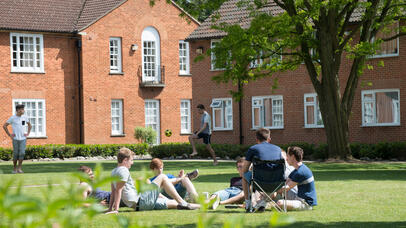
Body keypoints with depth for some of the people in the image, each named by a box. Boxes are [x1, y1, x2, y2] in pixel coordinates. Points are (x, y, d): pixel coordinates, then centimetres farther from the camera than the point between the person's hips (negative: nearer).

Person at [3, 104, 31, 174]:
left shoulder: (24, 117, 6)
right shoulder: (12, 118, -5)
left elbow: (30, 125, 23)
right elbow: (4, 126, 0)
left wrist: (28, 133, 10)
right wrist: (9, 135, -3)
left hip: (23, 139, 3)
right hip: (15, 139, -3)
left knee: (22, 153, -9)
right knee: (16, 154, 2)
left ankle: (19, 168, -1)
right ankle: (14, 168, 17)